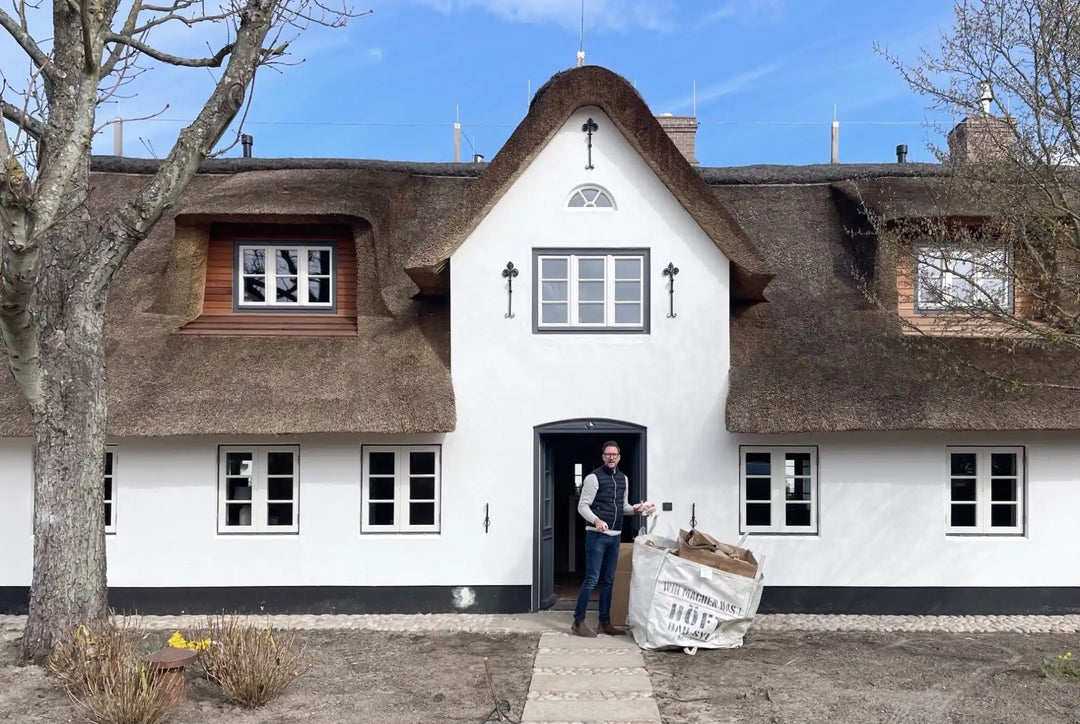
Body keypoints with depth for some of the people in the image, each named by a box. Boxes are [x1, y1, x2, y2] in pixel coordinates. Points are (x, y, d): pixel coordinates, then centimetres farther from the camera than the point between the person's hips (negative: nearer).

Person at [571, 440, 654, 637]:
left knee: (608, 580, 11)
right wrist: (596, 520, -28)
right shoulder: (594, 478, -9)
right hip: (596, 536, -7)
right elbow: (582, 506, -11)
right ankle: (578, 622, 2)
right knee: (592, 579, -6)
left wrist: (635, 509, 1)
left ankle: (605, 623, 19)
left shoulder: (623, 478, 13)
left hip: (615, 537, 7)